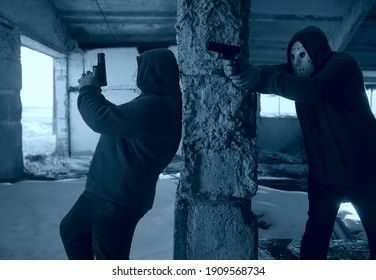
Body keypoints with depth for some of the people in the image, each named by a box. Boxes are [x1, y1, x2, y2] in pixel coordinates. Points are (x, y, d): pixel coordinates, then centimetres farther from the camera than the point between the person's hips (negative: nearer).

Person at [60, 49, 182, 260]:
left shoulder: (153, 106, -24)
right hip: (106, 191, 11)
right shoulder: (157, 103, 12)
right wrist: (95, 93, 16)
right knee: (71, 227, 27)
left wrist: (87, 89, -5)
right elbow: (116, 118, 24)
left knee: (110, 261, 4)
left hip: (119, 197, -11)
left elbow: (102, 120, -24)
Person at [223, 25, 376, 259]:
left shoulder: (343, 64, -18)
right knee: (316, 233, 6)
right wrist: (241, 68, -41)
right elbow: (271, 74, -20)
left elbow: (314, 90, -38)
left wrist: (262, 78, -47)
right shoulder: (298, 72, -1)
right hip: (322, 171, 4)